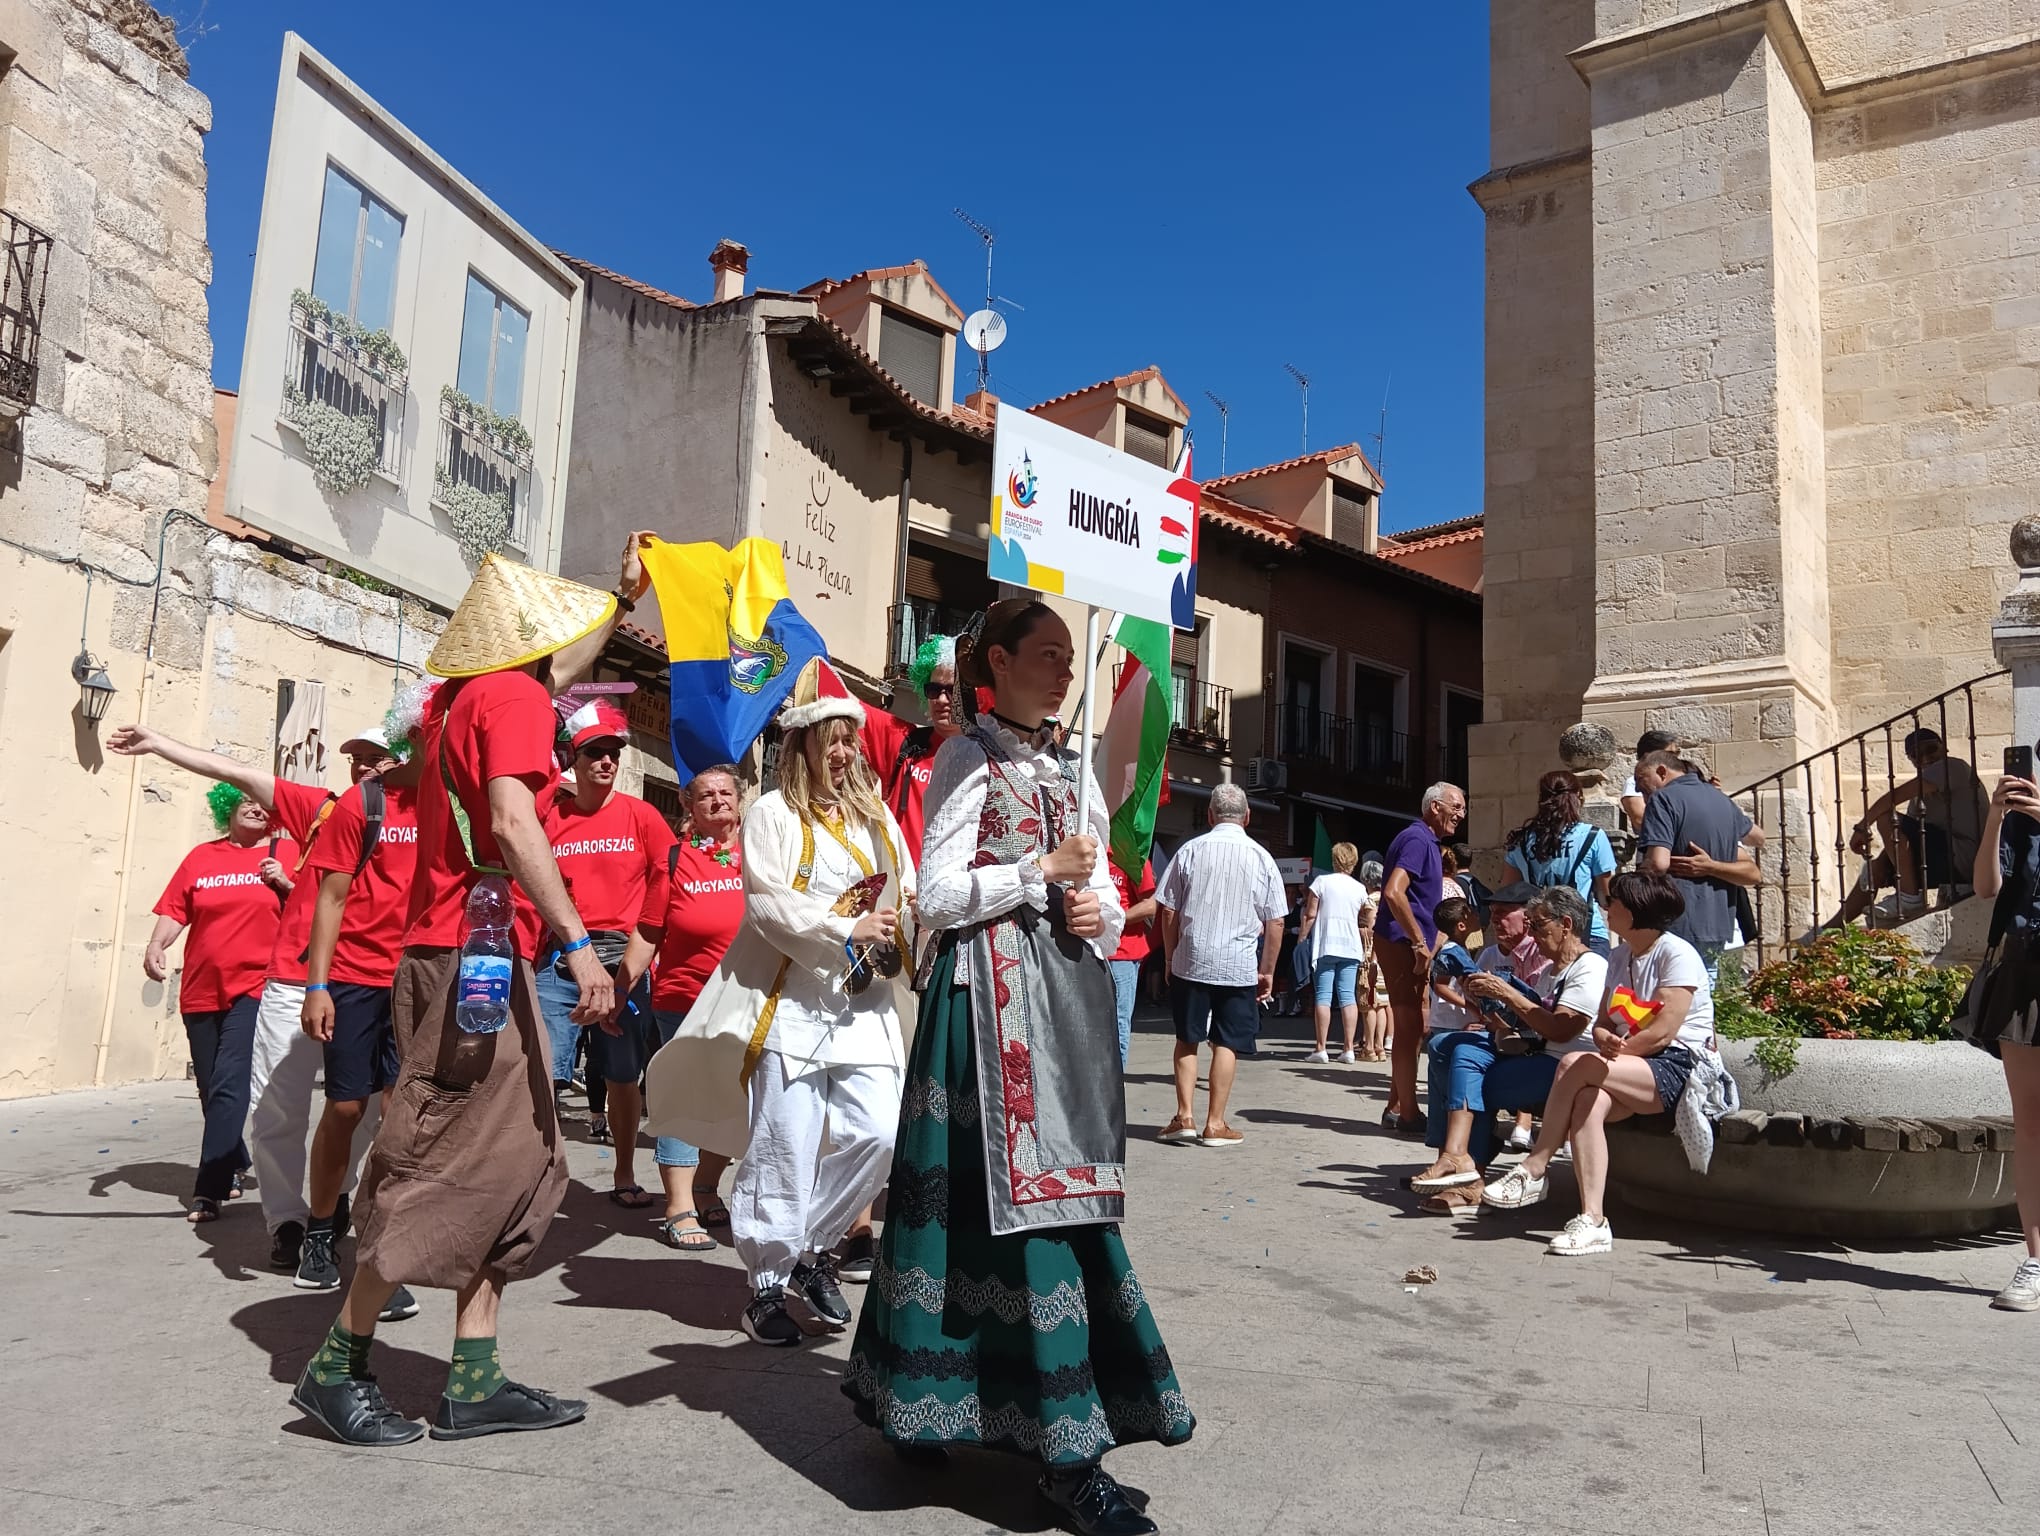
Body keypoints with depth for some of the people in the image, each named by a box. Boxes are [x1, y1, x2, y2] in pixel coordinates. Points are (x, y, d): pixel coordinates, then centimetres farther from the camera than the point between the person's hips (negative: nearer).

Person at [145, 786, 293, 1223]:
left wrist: (285, 884, -13)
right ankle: (232, 1168, 33)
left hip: (254, 988, -4)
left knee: (228, 1085, -14)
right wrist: (155, 945, -11)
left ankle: (210, 1189, -10)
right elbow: (174, 909, 6)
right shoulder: (201, 857, 9)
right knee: (211, 1089, 13)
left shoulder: (286, 854, 3)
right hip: (201, 991, 4)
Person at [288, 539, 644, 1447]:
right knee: (444, 1166, -4)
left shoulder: (461, 696, 18)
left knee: (519, 1165, 9)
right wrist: (579, 946, -24)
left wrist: (625, 597, 42)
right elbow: (513, 824, -22)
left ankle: (473, 1382, 11)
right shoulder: (513, 695, -9)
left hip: (457, 959, 10)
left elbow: (554, 666, 38)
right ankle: (336, 1367, 8)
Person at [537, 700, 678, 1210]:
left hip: (623, 961, 1)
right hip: (558, 960, 0)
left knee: (623, 1076, 11)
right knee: (542, 1069, -10)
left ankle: (624, 1175, 27)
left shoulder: (640, 816, 4)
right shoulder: (548, 815, 4)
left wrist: (642, 942, -3)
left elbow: (669, 877, 4)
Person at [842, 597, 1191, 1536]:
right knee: (1011, 1188, -8)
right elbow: (938, 895, -9)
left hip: (1068, 990, 7)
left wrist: (1095, 912, -3)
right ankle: (1064, 1449, -4)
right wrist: (1043, 872, -11)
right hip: (991, 990, -7)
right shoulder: (967, 759, -1)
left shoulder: (1073, 770, 17)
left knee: (1065, 1189, 5)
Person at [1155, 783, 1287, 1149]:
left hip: (1190, 961, 1)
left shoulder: (1190, 851, -1)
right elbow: (1275, 924, 1)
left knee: (1187, 1039, 12)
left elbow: (1169, 912, 2)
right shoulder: (1261, 858, -1)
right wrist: (1267, 971, 10)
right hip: (1240, 966, 0)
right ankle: (1215, 1124, 8)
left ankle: (1184, 1116, 8)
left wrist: (1170, 957, 14)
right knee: (1227, 1044, 6)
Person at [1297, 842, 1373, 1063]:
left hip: (1326, 946, -3)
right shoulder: (1360, 888, 7)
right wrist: (1365, 946, 23)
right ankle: (1349, 1049, 2)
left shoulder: (1322, 881, -3)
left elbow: (1310, 915, -5)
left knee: (1323, 996, -2)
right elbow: (1368, 922, 9)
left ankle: (1321, 1049, -4)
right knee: (1348, 996, 4)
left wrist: (1302, 939, 5)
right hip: (1351, 948, 3)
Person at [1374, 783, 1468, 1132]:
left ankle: (1397, 1107, 20)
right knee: (1409, 1028, -7)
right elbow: (1393, 892, -27)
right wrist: (1420, 942, -22)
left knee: (1410, 1028, 14)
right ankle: (1408, 1113, -2)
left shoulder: (1424, 841, 18)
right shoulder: (1417, 840, -14)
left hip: (1408, 944, 10)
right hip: (1402, 943, -10)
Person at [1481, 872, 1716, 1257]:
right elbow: (1602, 1023, 13)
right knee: (1588, 1102, -28)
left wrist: (1610, 1054, -10)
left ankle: (1533, 1170, -16)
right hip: (1637, 1073, 7)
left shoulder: (1677, 955, -9)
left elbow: (1661, 1032, -17)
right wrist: (1605, 1040, -11)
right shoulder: (1620, 956, 17)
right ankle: (1592, 1220, -36)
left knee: (1575, 1064, -28)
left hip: (1680, 1069, -7)